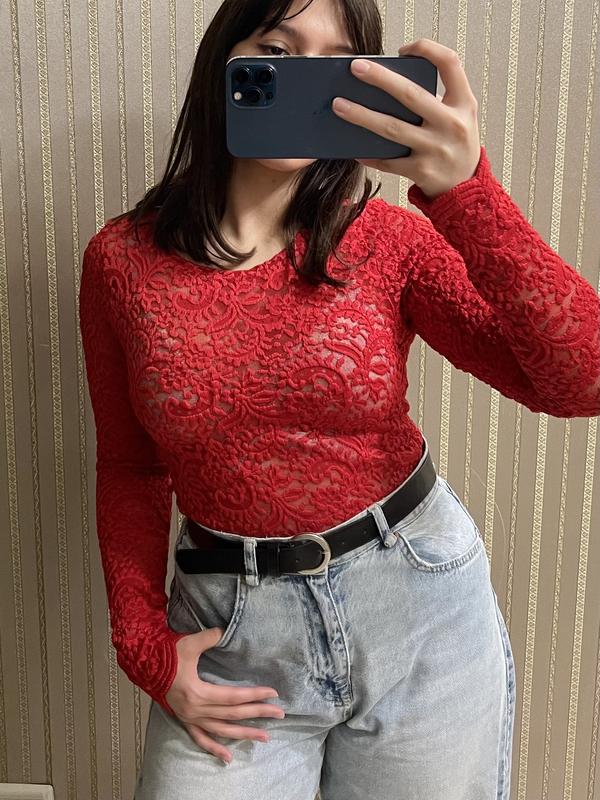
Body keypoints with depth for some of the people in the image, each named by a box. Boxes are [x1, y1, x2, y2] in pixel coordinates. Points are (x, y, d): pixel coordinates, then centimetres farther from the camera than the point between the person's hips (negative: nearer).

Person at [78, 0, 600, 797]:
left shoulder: (389, 240, -9)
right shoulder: (122, 259, -6)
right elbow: (129, 470, 4)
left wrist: (464, 188, -29)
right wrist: (145, 645, -4)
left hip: (422, 604, 1)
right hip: (236, 634, 0)